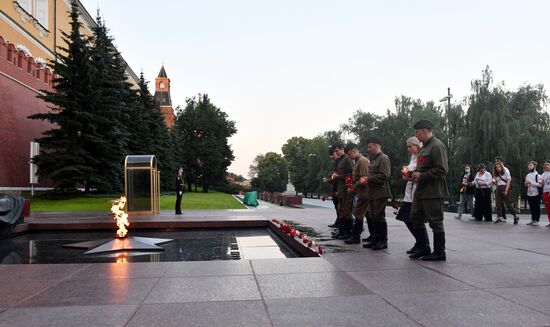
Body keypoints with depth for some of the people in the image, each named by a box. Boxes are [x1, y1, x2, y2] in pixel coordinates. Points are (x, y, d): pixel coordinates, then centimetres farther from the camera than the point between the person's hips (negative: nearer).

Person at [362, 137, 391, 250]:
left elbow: (384, 176, -19)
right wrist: (366, 179, 8)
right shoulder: (374, 159, 19)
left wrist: (368, 179, -16)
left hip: (380, 193, -9)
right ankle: (375, 239, 20)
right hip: (372, 193, 9)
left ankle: (383, 241, 4)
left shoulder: (383, 158, -9)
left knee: (379, 217, -5)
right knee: (373, 217, 11)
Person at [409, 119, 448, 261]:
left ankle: (439, 253, 12)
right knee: (416, 219, 13)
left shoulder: (437, 146, -14)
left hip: (433, 192, -10)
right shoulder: (425, 147, 17)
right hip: (421, 190, 10)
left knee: (435, 222, 0)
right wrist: (415, 173, 8)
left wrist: (422, 176, -18)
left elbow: (442, 169, -21)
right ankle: (424, 248, 25)